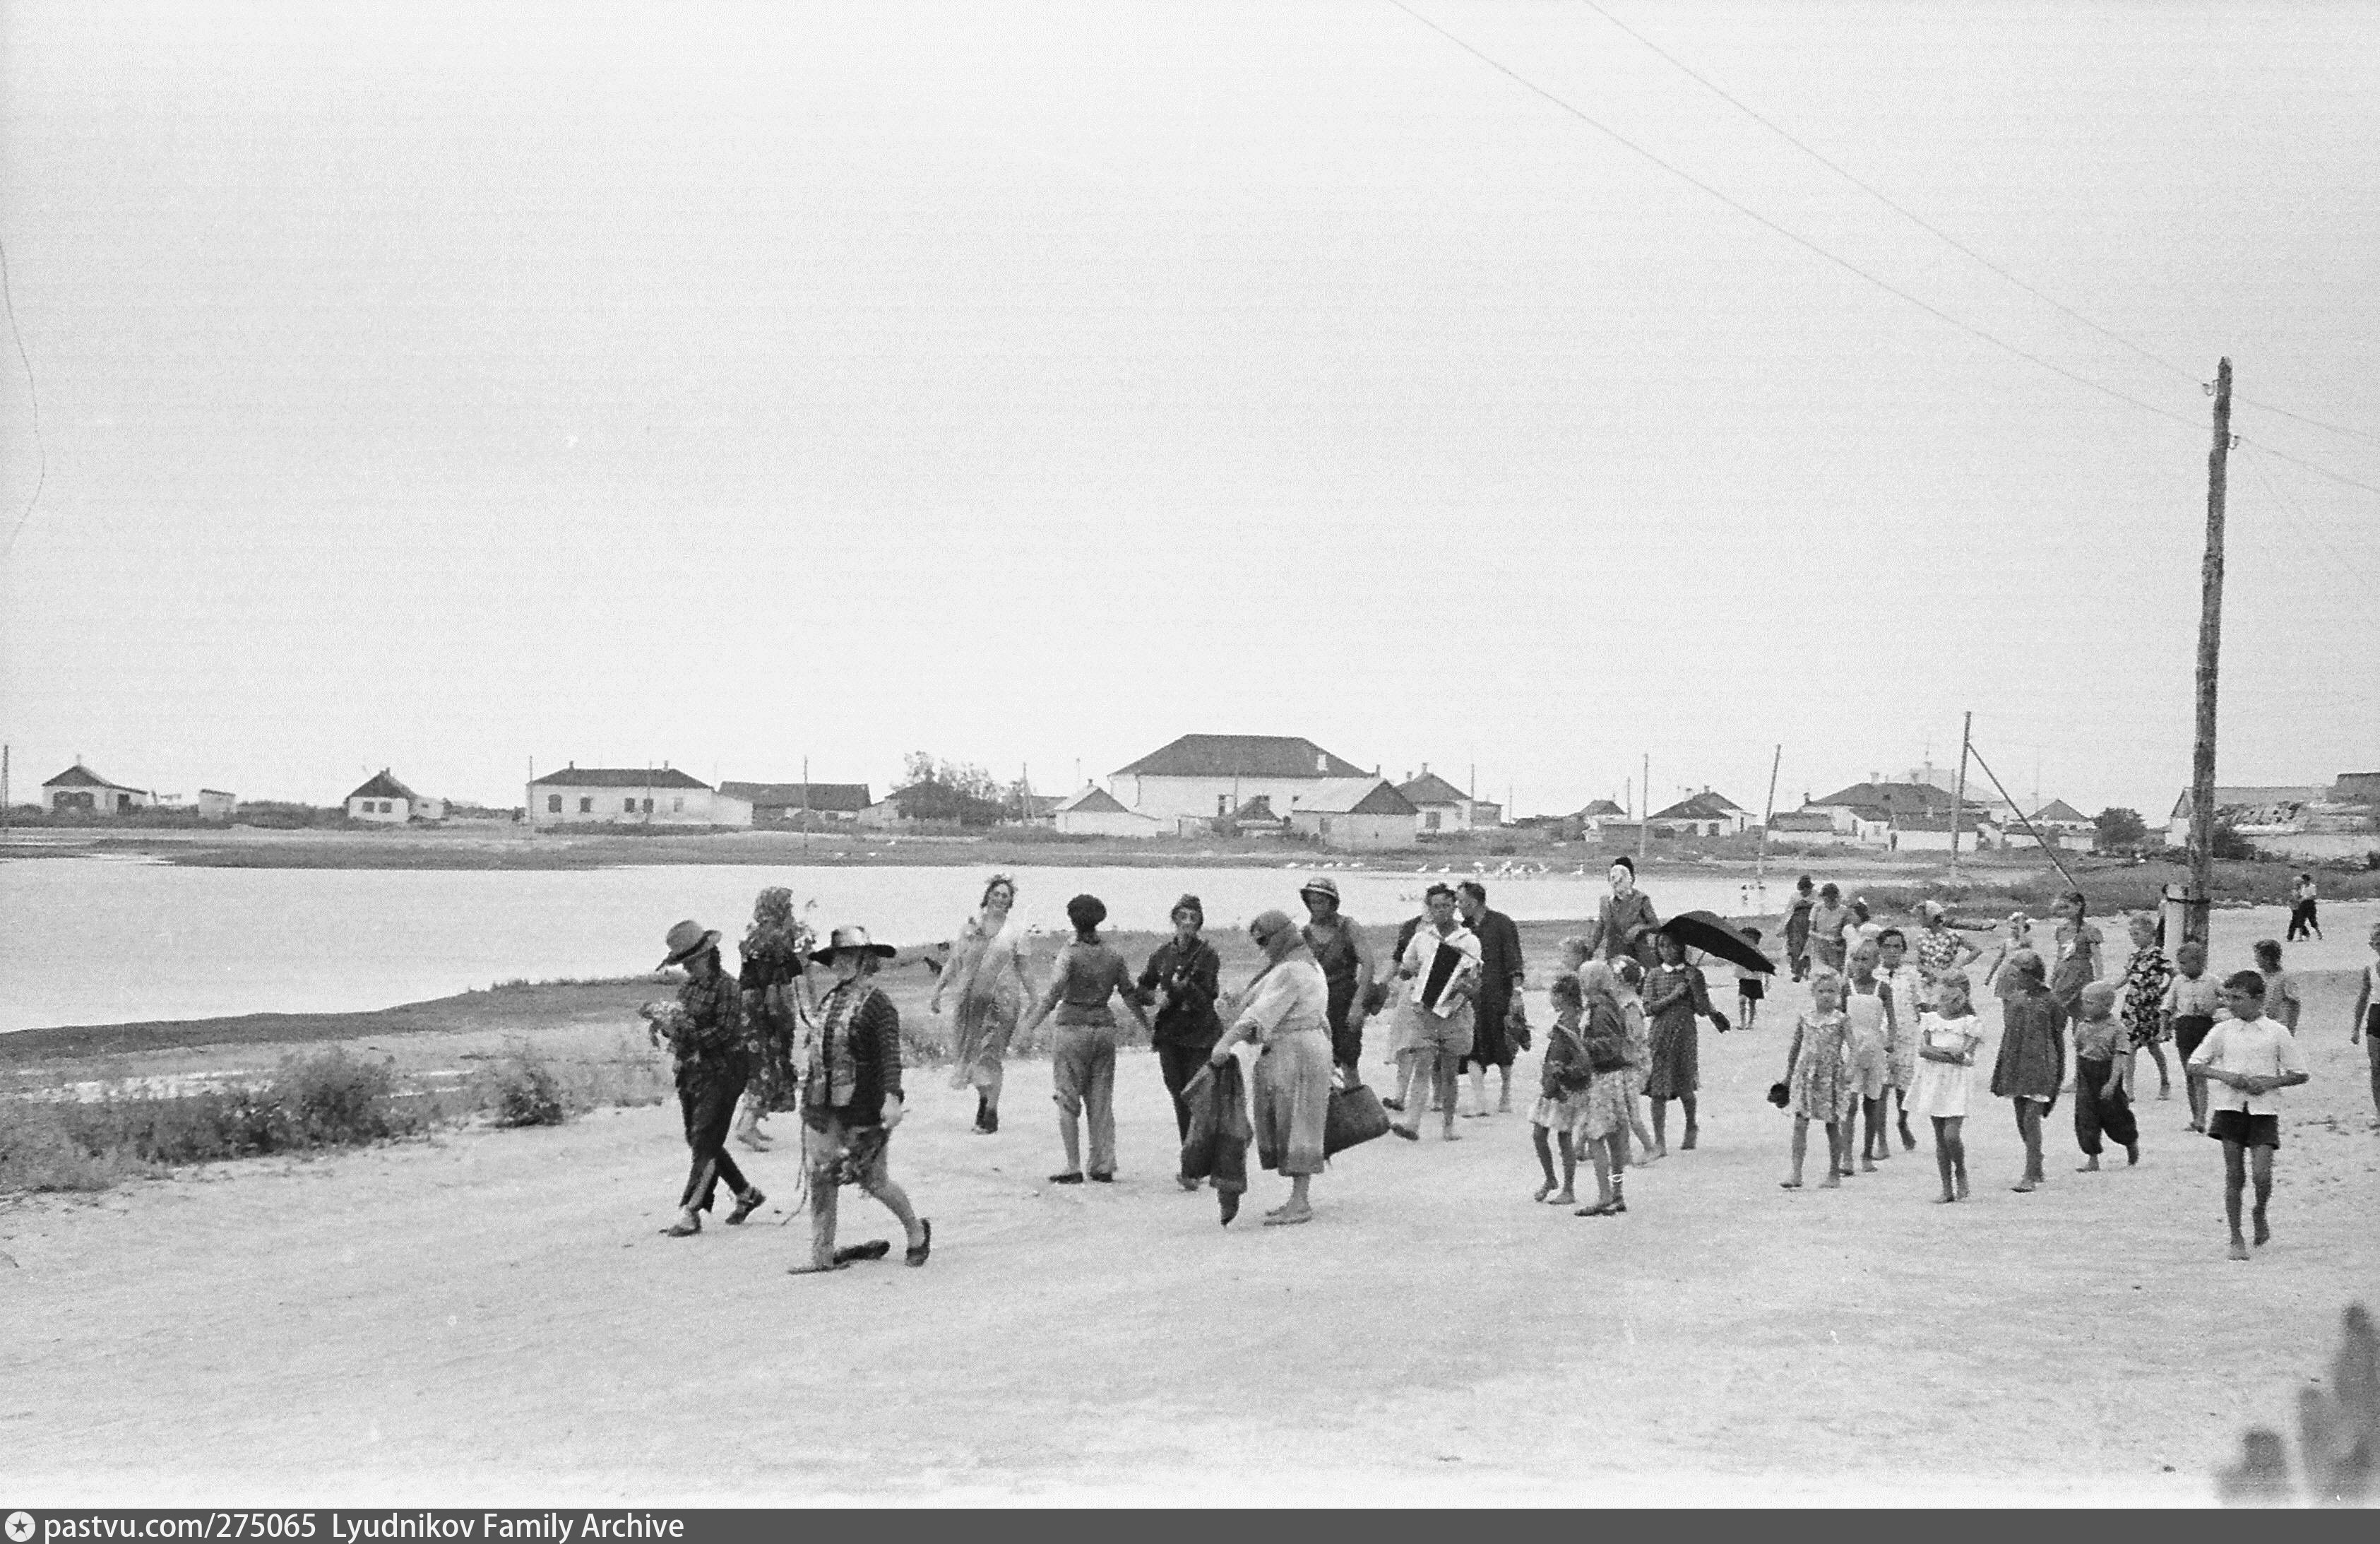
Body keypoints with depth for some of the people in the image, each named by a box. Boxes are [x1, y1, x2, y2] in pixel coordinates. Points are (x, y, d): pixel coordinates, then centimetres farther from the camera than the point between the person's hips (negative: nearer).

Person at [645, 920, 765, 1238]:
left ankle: (689, 1214, -11)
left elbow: (725, 1033, -19)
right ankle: (746, 1194, 28)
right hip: (691, 1073, 9)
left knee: (705, 1143, -10)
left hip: (721, 1073, -9)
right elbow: (682, 1027, 16)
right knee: (699, 1142, 14)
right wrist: (661, 1017, -3)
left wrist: (690, 1035, -24)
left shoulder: (726, 987, -11)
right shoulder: (689, 988, 11)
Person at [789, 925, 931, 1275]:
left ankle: (917, 1232, 26)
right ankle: (822, 1256, 8)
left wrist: (892, 1097, -30)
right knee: (819, 1179, 2)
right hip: (822, 1105, 7)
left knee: (873, 1180, 2)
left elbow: (891, 1055, -19)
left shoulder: (878, 1003, -11)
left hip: (864, 1108, -6)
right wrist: (811, 1094, 21)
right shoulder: (829, 1001, 10)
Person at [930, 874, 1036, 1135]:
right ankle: (984, 1096, 29)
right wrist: (936, 993, 7)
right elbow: (953, 963, 10)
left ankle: (992, 1114, -1)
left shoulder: (1015, 930, 4)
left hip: (1001, 1000, -2)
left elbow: (1023, 970, 10)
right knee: (967, 1053, 4)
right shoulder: (971, 925, 7)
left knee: (990, 1055, -8)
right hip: (969, 998, 2)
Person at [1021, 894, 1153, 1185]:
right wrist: (1146, 1026, 25)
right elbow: (1130, 995, 12)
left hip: (1073, 1028, -4)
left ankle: (1074, 1168, 0)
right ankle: (1104, 1167, 10)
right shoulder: (1113, 957, 5)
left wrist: (1031, 1023, -14)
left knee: (1068, 1101, 3)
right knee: (1102, 1101, 11)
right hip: (1105, 1029, 5)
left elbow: (1054, 992, -17)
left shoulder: (1070, 953, -9)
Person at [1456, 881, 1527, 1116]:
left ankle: (1505, 1096, 24)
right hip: (1471, 997, 4)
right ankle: (1479, 1103, -10)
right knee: (1473, 1051, -8)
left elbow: (1514, 961, -9)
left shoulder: (1502, 924, -5)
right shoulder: (1464, 929, 11)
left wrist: (1516, 992, -16)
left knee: (1503, 1051, 7)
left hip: (1499, 995, -4)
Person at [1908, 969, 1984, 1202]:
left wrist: (1937, 1052, -14)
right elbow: (1923, 1050, -5)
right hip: (1934, 1082, 3)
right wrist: (1949, 1052, -15)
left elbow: (1967, 1058, -10)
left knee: (1952, 1134, -15)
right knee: (1940, 1137, 4)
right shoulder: (1929, 1019, 7)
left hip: (1958, 1082, -3)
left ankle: (1961, 1173, 12)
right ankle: (1947, 1188, 10)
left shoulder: (1970, 1023, -1)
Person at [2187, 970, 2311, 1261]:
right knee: (2234, 1176, 0)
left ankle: (2260, 1216, 21)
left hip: (2264, 1109, -1)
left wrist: (2269, 1082, -11)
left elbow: (2299, 1074, 5)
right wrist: (2224, 1076, -11)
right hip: (2230, 1106, 1)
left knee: (2262, 1174, -11)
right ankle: (2236, 1239, 9)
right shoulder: (2222, 1032, 3)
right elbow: (2193, 1066, 5)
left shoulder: (2277, 1033, 0)